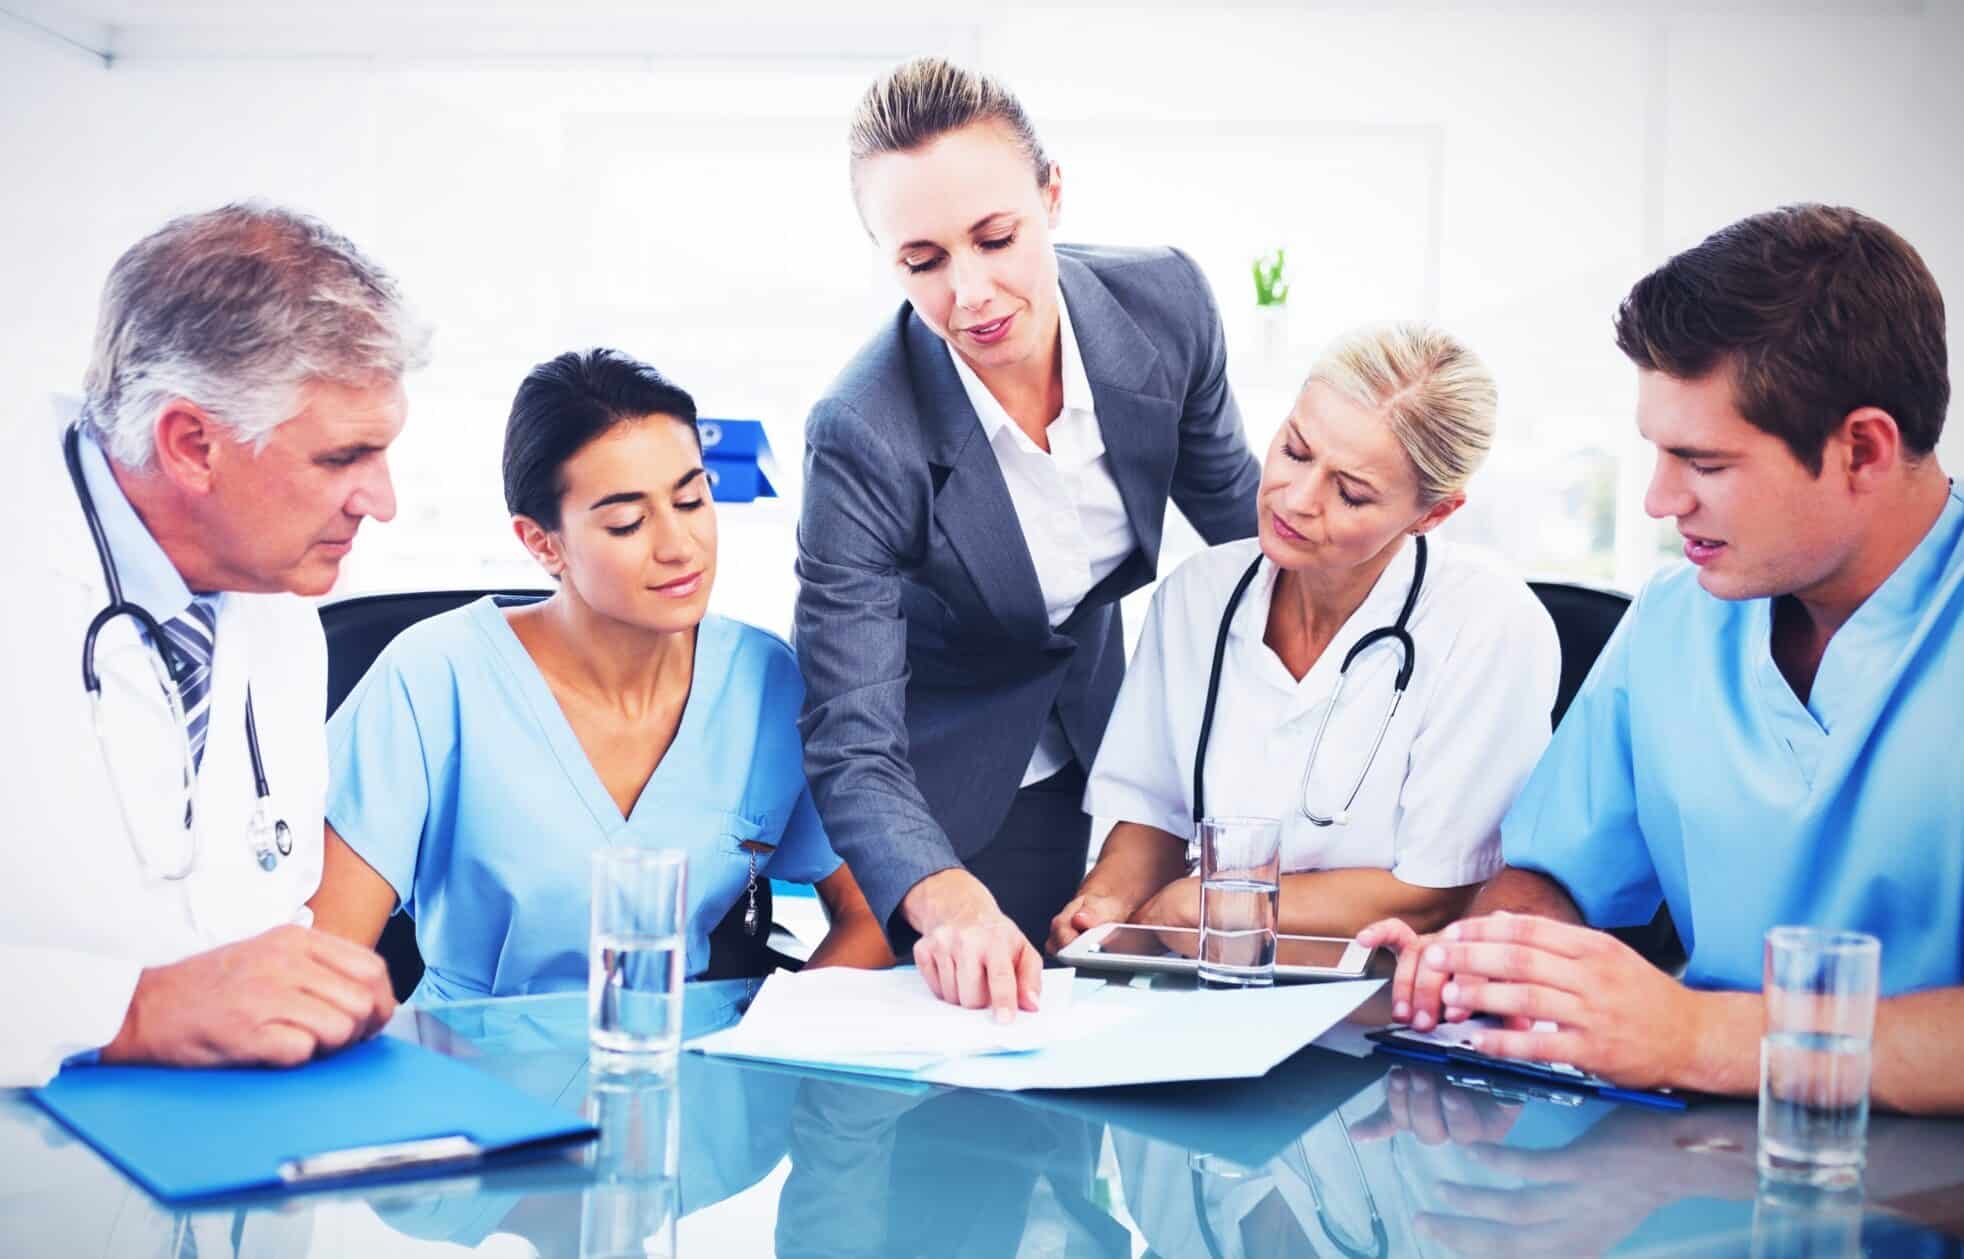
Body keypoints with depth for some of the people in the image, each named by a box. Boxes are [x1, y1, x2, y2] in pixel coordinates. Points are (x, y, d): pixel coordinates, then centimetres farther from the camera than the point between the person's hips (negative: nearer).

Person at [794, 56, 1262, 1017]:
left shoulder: (1165, 303, -20)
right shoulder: (863, 434, -32)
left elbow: (1232, 504, 0)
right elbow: (852, 742, -33)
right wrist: (948, 900, -51)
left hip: (1102, 733, 4)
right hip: (937, 788, -4)